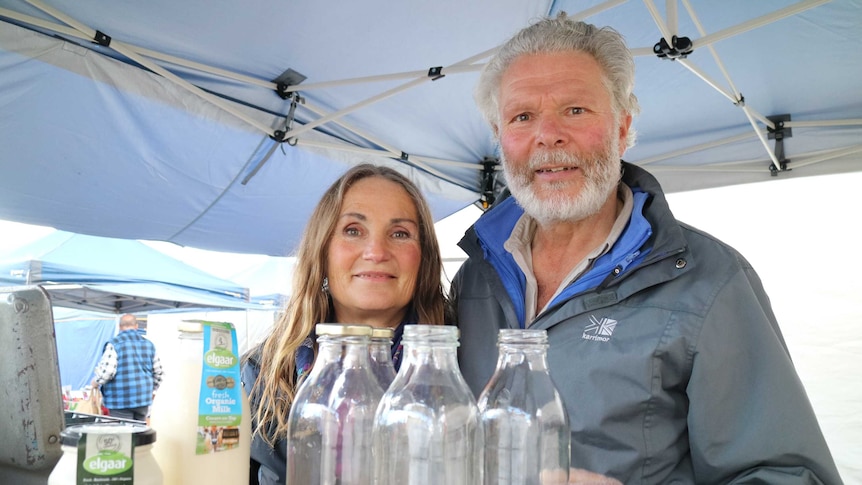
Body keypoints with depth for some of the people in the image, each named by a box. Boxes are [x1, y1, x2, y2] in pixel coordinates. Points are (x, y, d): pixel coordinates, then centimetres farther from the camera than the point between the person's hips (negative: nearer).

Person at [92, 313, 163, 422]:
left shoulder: (114, 344, -7)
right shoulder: (148, 344, 10)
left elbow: (107, 371, -17)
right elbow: (159, 372, 12)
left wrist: (96, 381, 3)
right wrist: (152, 391, 25)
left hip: (121, 401, -5)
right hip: (143, 399, 5)